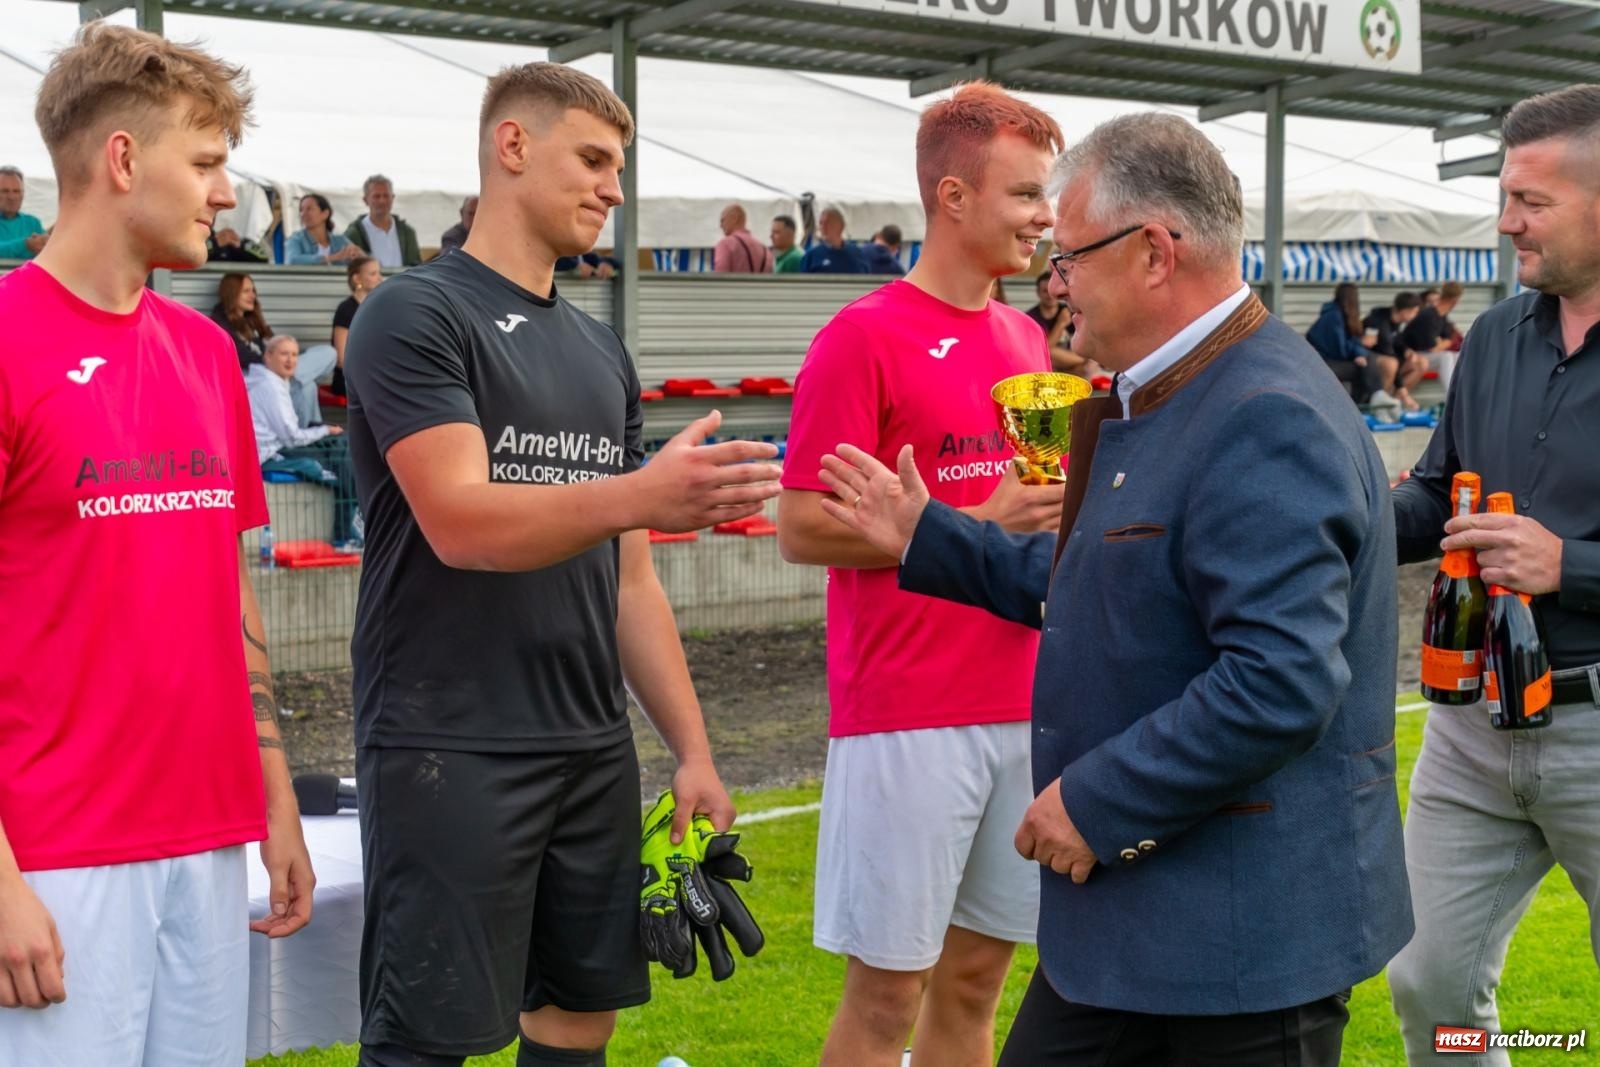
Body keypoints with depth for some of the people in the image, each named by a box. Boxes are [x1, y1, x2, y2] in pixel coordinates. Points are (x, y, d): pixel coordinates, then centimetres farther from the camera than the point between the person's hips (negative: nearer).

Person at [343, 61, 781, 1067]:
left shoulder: (602, 351, 15)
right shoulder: (416, 315, -6)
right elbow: (461, 524, -20)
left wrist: (693, 748, 11)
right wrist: (636, 495, -35)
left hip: (593, 750, 7)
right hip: (449, 750, -7)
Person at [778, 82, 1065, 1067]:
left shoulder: (1027, 338, 12)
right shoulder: (863, 339, -10)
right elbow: (803, 529, -13)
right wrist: (977, 523, -16)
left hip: (1024, 706, 7)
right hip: (908, 716, -7)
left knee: (975, 977, 14)